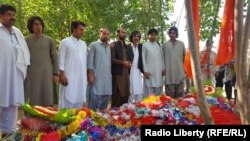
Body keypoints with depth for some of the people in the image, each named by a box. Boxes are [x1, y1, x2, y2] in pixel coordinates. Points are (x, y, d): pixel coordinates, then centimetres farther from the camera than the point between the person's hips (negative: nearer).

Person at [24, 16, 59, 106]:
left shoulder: (49, 40, 9)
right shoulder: (26, 41, 9)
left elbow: (54, 58, 9)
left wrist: (56, 74, 1)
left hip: (46, 74, 0)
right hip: (30, 75, 0)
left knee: (46, 102, -1)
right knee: (30, 102, -1)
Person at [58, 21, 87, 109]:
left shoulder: (83, 44, 15)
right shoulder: (65, 42, -1)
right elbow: (61, 60, -5)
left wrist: (86, 75, 12)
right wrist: (62, 75, -12)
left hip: (81, 77, 5)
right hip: (69, 76, -5)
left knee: (79, 100, 7)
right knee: (68, 99, -6)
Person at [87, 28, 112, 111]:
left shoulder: (108, 47, 18)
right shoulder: (94, 45, 0)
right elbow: (90, 61, -5)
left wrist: (110, 75, 13)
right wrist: (90, 74, -13)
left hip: (107, 77, 6)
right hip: (96, 76, -6)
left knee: (106, 96, 7)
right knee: (95, 96, -7)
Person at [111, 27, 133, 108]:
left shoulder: (127, 47, 21)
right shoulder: (113, 45, 1)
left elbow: (130, 58, 26)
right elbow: (111, 59, -9)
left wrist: (129, 64, 5)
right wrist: (122, 62, -14)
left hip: (126, 72, 6)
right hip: (117, 72, -6)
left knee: (126, 93, 5)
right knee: (117, 94, -5)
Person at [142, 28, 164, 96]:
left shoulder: (159, 45, 13)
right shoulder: (145, 45, 1)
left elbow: (162, 57, 14)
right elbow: (143, 59, -3)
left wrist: (163, 68, 6)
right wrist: (145, 71, -8)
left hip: (158, 71, 4)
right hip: (149, 71, -4)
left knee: (158, 90, 6)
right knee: (149, 91, -5)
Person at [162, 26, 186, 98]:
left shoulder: (181, 44, 7)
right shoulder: (165, 44, 4)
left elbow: (184, 56, 17)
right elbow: (162, 57, 8)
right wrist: (163, 68, 6)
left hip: (180, 71, 1)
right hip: (169, 71, -1)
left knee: (180, 93, 7)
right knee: (169, 93, 1)